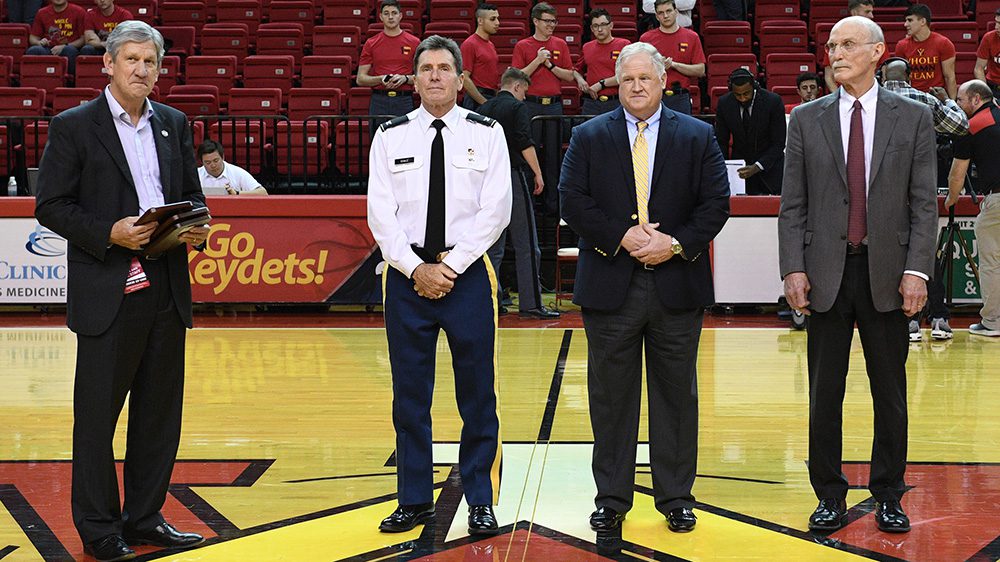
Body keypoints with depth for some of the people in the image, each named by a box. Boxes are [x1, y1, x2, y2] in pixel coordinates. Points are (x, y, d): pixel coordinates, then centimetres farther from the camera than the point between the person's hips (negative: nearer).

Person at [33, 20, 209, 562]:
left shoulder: (174, 125, 13)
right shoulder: (73, 127, -3)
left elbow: (191, 194, 18)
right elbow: (51, 206, -6)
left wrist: (195, 228, -3)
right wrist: (109, 233, -19)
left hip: (167, 289, 5)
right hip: (107, 293, -5)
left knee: (160, 411, 11)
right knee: (97, 415, 3)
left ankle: (144, 517, 24)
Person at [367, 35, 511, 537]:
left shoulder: (487, 134, 3)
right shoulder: (390, 137, 6)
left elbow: (495, 211, -4)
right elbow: (380, 213, 1)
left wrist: (450, 266, -10)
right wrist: (417, 269, -9)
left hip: (467, 274, -1)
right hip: (406, 276, 1)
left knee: (476, 395, 3)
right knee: (409, 395, 7)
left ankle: (480, 503, 13)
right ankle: (414, 500, 18)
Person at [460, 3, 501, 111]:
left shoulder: (491, 45, 17)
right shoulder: (469, 44, -8)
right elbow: (464, 78, -15)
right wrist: (484, 102, -17)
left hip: (492, 98, 8)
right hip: (477, 101, -8)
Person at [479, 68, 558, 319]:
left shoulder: (483, 109, 14)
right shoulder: (517, 107, -5)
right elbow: (525, 144, -13)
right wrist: (538, 173, -7)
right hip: (513, 176, -7)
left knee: (493, 244, 10)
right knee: (526, 244, -3)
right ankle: (530, 303, -3)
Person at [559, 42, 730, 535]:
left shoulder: (697, 137, 6)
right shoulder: (589, 137, 5)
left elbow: (715, 205, 0)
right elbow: (573, 202, -3)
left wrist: (675, 244, -13)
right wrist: (622, 236, -14)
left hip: (676, 285, 0)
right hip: (610, 285, 0)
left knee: (677, 396, 8)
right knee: (610, 397, 6)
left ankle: (676, 497, 19)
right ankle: (612, 498, 17)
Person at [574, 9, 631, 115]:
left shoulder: (623, 45, 0)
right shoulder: (587, 47, 14)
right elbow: (577, 70, 28)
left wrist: (602, 84, -10)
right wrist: (580, 79, 5)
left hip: (616, 103, -3)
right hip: (591, 103, 4)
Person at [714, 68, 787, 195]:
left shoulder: (773, 101, -15)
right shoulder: (724, 103, -7)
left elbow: (778, 143, -14)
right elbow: (721, 142, 1)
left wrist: (757, 167, -26)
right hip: (741, 167, 2)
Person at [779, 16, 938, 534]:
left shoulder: (913, 118, 3)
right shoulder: (806, 119, 5)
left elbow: (924, 203, 1)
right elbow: (792, 204, 4)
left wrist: (916, 269, -9)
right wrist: (792, 268, -5)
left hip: (887, 272, 0)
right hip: (827, 272, 1)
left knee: (890, 393, 8)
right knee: (824, 394, 6)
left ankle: (889, 496, 21)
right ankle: (830, 496, 18)